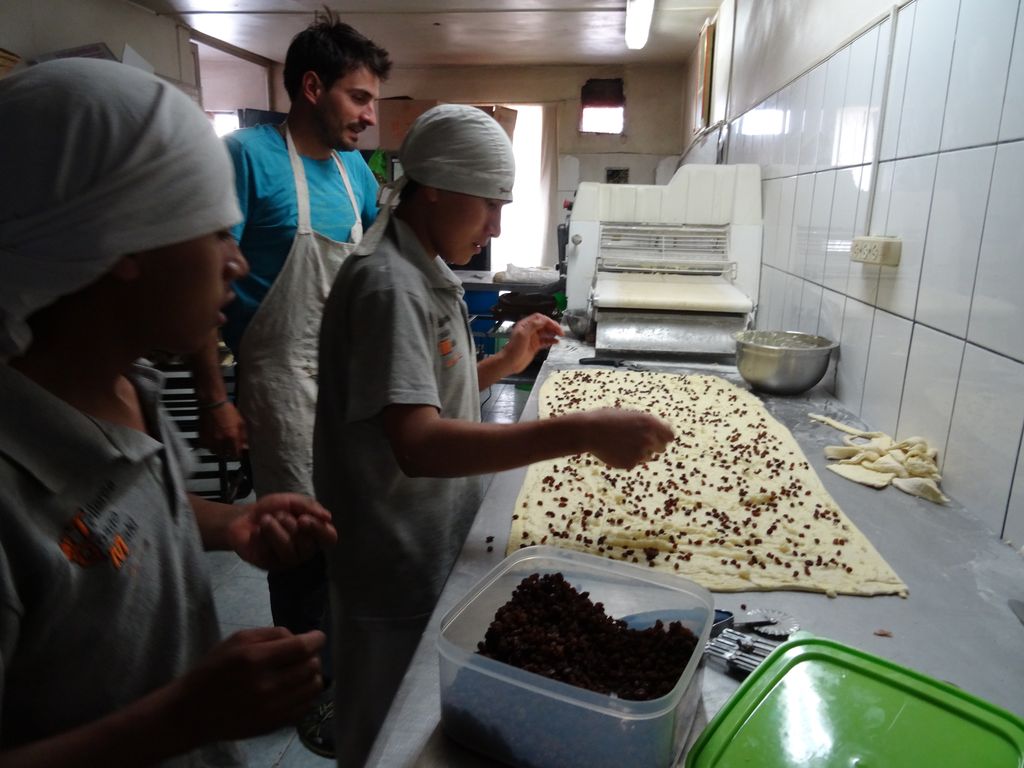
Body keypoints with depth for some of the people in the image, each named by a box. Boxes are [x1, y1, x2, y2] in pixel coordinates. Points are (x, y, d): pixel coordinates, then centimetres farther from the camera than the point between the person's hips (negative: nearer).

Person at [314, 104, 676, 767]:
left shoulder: (426, 272, 8)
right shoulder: (387, 283, -23)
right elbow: (418, 444, -35)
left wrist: (506, 362, 1)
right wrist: (583, 433, -38)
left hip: (437, 547, 9)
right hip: (398, 569, -9)